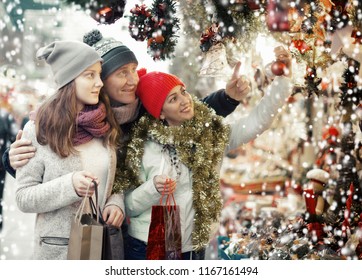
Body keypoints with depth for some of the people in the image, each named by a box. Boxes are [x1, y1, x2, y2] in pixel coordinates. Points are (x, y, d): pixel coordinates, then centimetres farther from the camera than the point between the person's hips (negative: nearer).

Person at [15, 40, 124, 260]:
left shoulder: (107, 125, 0)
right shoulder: (38, 130, -10)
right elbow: (24, 198, -10)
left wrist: (117, 201, -8)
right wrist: (69, 185, -25)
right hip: (59, 248, -3)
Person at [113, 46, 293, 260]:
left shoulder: (213, 134, 1)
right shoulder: (144, 146, -7)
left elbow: (258, 120, -9)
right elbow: (129, 206, -4)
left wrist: (284, 78, -17)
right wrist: (153, 188, -23)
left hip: (194, 249, 3)